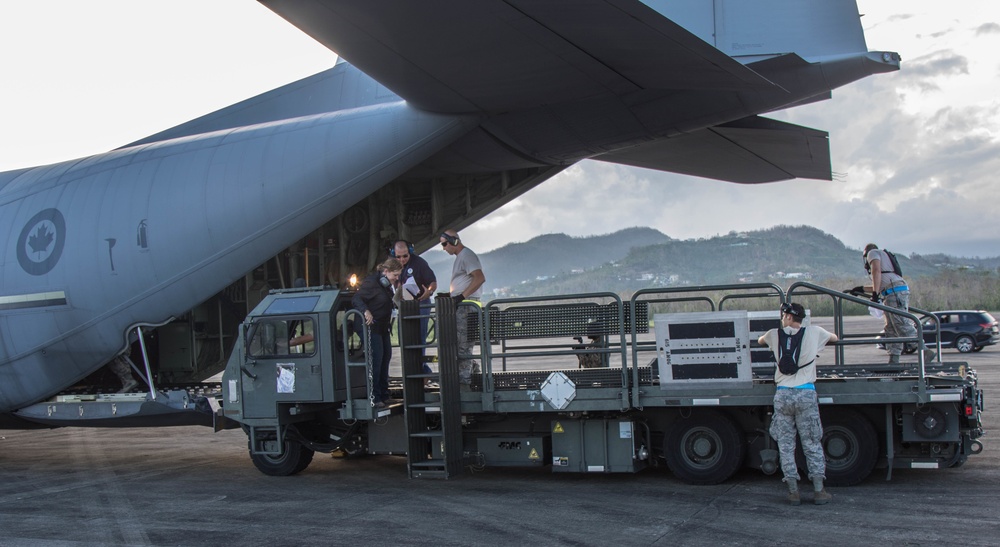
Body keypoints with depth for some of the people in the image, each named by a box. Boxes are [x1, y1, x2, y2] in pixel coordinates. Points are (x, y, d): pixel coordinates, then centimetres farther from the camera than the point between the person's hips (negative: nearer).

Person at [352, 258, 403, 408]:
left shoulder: (386, 285, 11)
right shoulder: (371, 283, -18)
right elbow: (356, 299, -24)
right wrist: (366, 311, -38)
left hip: (383, 327, 10)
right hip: (372, 327, -10)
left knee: (386, 357, 14)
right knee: (376, 360, -12)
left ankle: (384, 395, 25)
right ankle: (374, 397, -7)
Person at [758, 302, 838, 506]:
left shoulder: (775, 335, 9)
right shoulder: (814, 332, 7)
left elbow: (760, 340, 33)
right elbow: (834, 338, 29)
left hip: (783, 394, 0)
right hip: (806, 393, 0)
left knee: (785, 445, 7)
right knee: (812, 444, 6)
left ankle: (793, 491, 7)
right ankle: (819, 491, 8)